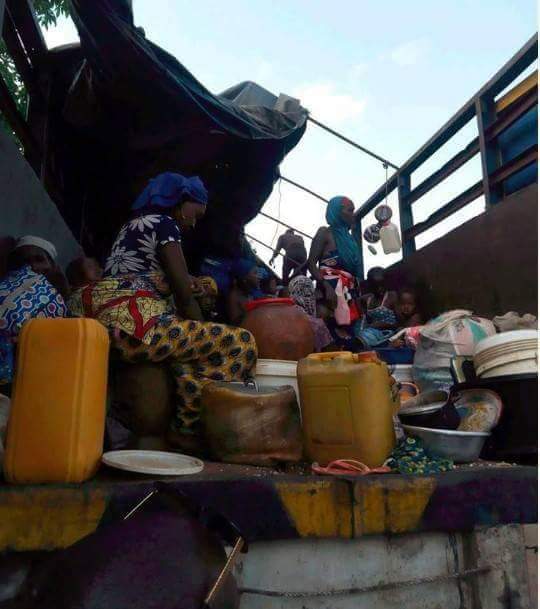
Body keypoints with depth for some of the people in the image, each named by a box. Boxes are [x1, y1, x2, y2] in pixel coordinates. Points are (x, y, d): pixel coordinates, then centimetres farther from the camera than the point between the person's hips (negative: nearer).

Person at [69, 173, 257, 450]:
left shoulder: (134, 224, 28)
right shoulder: (164, 223, 0)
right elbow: (184, 293, -6)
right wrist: (204, 329, 9)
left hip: (102, 327, 11)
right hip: (133, 325, -11)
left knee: (189, 341, 30)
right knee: (241, 343, -11)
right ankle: (186, 428, -3)